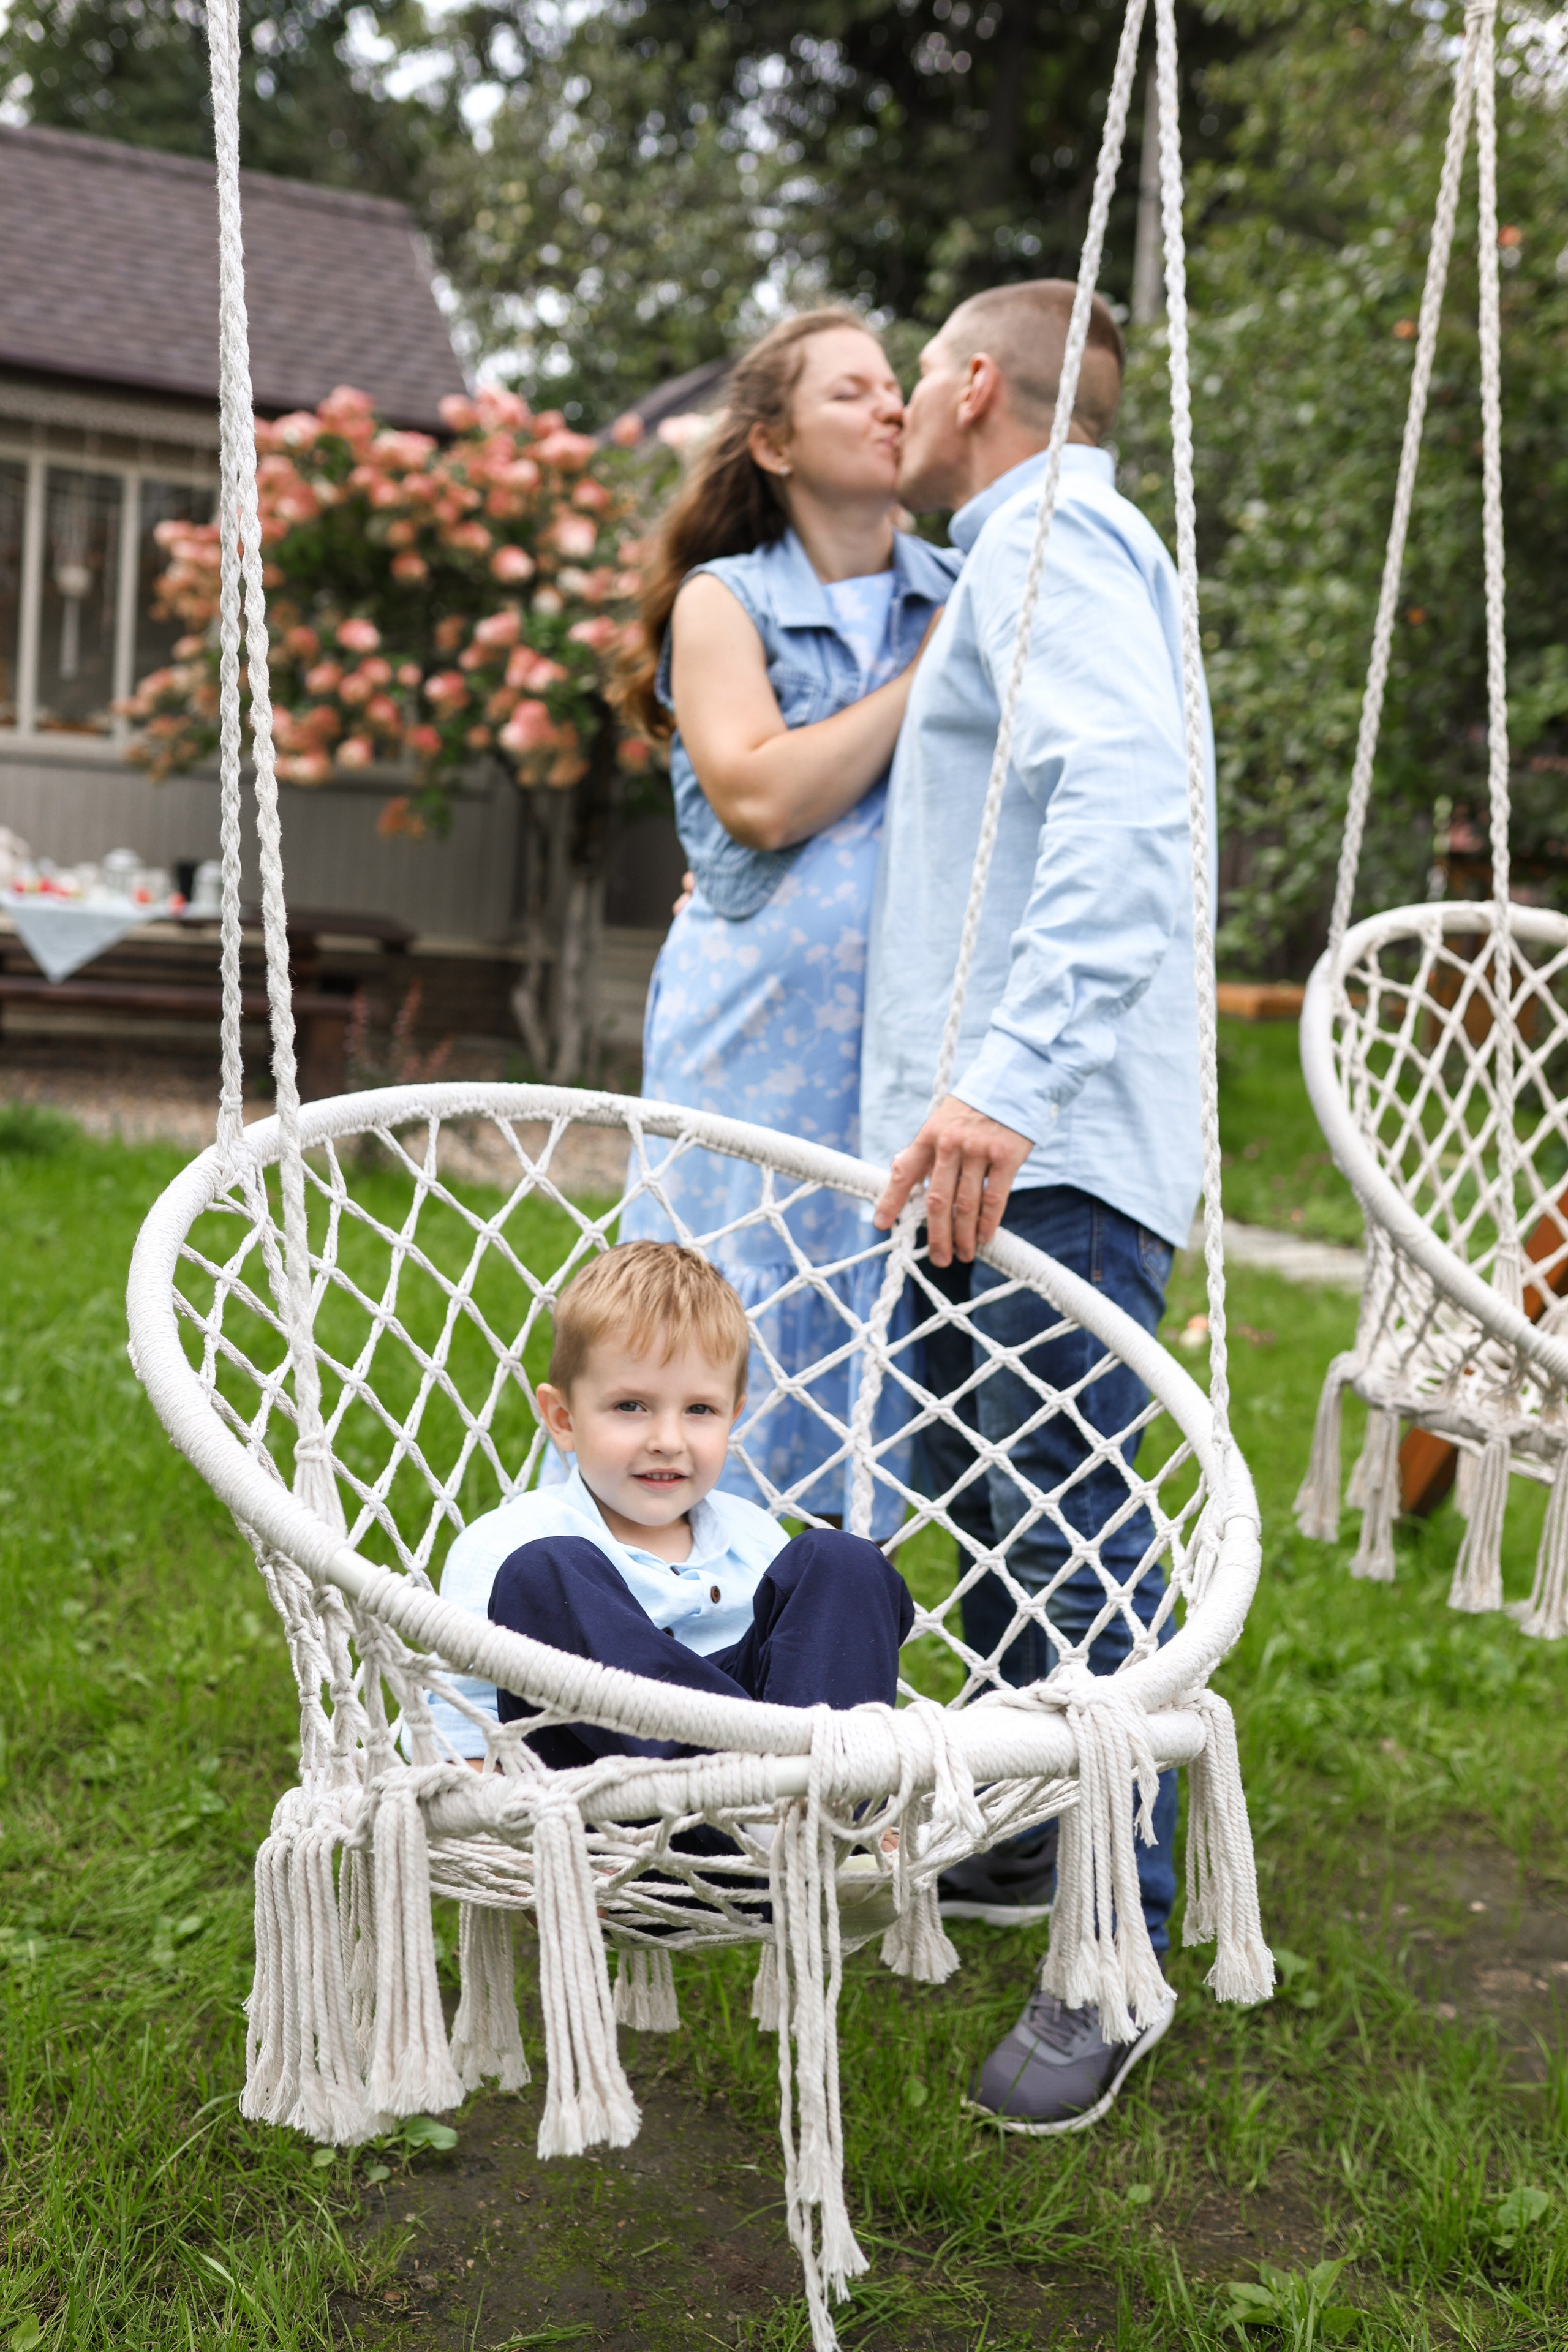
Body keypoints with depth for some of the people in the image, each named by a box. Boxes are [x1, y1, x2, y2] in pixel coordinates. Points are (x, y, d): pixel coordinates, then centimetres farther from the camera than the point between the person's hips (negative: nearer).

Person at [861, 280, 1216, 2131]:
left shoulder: (1050, 535, -7)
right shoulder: (1023, 555, 26)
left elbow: (1127, 798, -26)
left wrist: (1014, 1071, -34)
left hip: (1049, 1147, -11)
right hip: (989, 1137, 11)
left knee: (1066, 1526, -8)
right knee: (981, 1498, 16)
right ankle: (1023, 1844, 30)